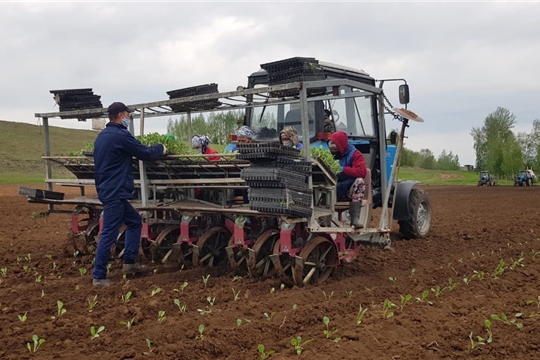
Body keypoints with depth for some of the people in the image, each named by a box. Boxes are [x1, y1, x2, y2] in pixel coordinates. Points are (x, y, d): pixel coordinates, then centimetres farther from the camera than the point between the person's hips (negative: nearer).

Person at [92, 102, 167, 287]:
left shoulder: (102, 136, 14)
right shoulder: (120, 135, -15)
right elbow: (145, 153, -9)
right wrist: (161, 148, 8)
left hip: (108, 190, 10)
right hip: (115, 193, -10)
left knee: (135, 222, 20)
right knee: (109, 234, -6)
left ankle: (129, 262, 21)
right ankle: (99, 277, -1)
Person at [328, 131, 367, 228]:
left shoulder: (354, 154, -2)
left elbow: (362, 171, -18)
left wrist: (343, 170, -24)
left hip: (350, 191, -3)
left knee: (359, 181, -33)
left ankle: (355, 218, -38)